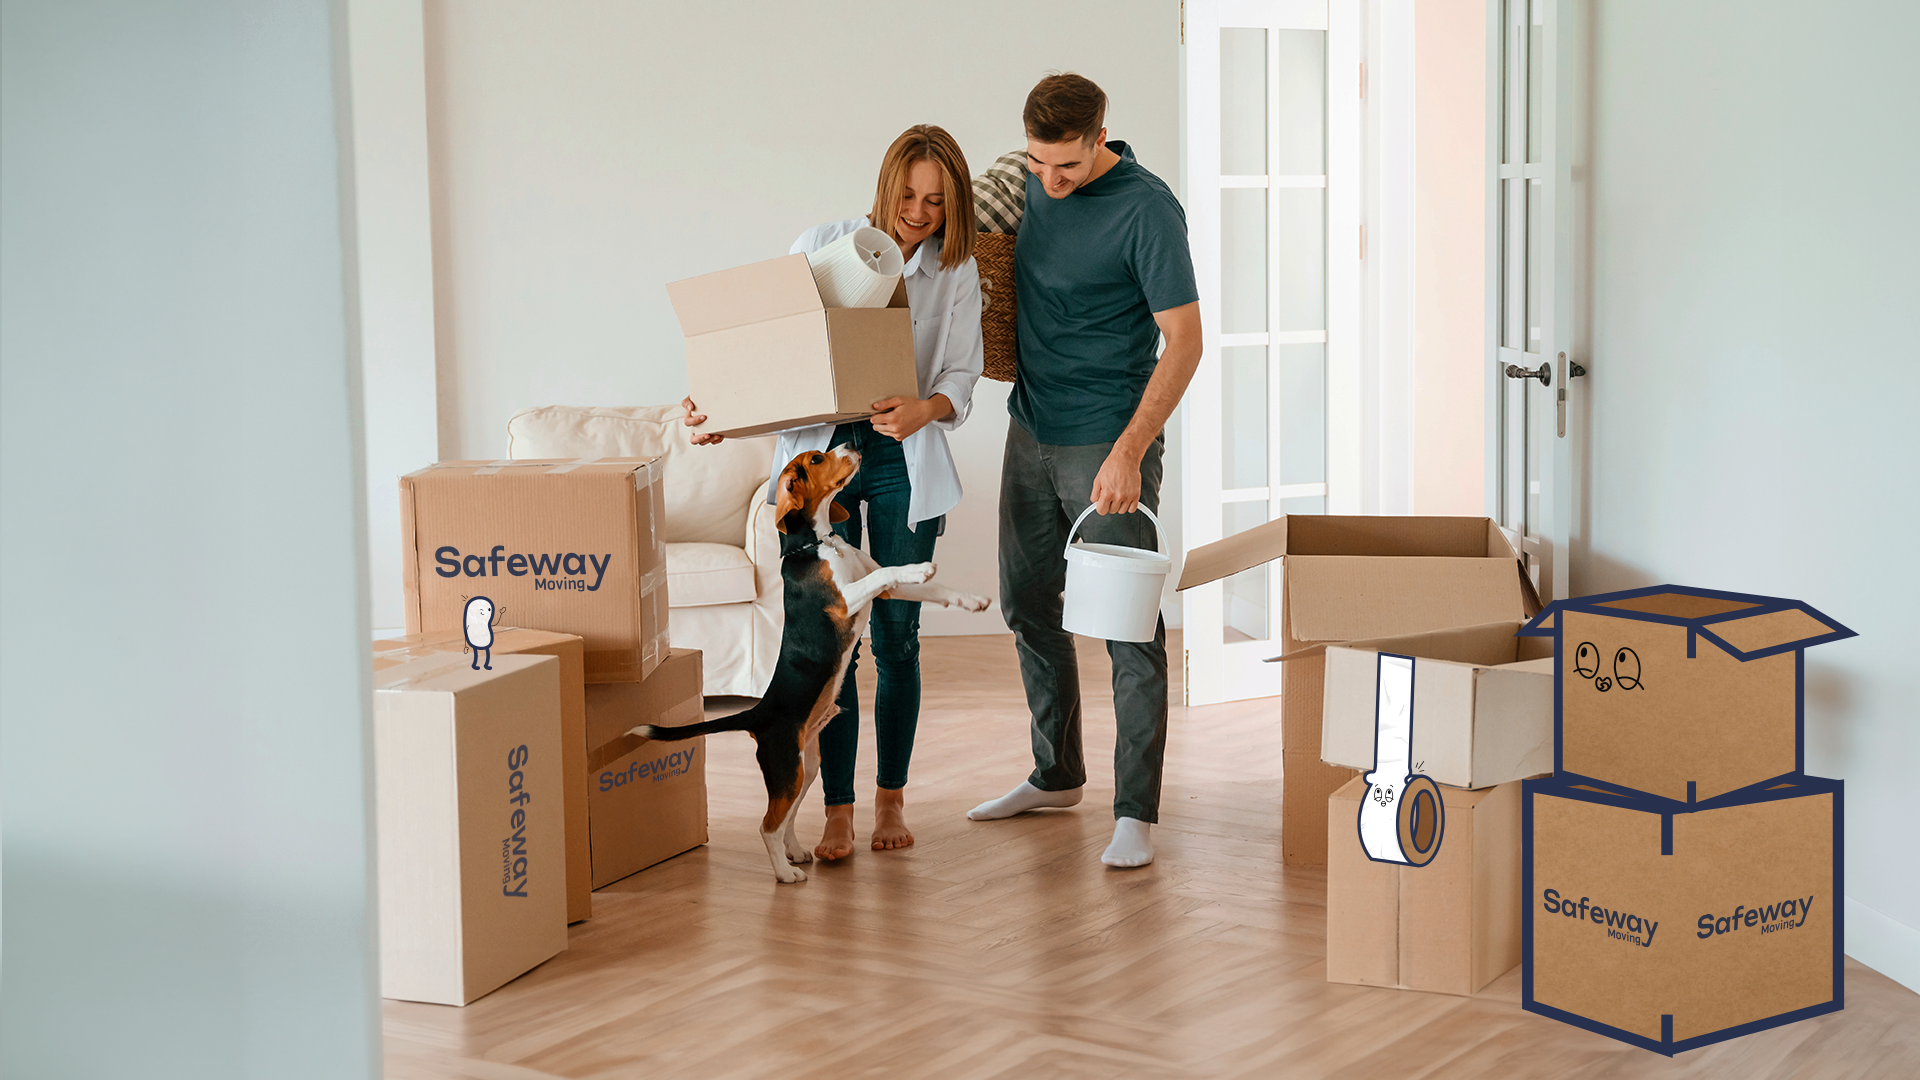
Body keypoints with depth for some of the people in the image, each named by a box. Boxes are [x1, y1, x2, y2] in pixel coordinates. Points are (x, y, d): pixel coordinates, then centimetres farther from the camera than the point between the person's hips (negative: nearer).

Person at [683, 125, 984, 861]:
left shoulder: (956, 273, 2)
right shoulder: (822, 247, -1)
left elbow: (961, 374, -2)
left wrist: (924, 409, -24)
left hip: (904, 461, 1)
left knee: (896, 637, 5)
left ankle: (891, 799, 21)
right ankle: (837, 812, 5)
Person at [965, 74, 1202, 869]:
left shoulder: (1147, 209, -18)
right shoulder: (1029, 181, 4)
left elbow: (1184, 341, -20)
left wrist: (1128, 453, -27)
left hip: (1109, 444, -8)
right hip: (1031, 431, 8)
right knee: (1027, 604, 15)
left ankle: (1137, 811, 2)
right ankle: (1056, 774, 31)